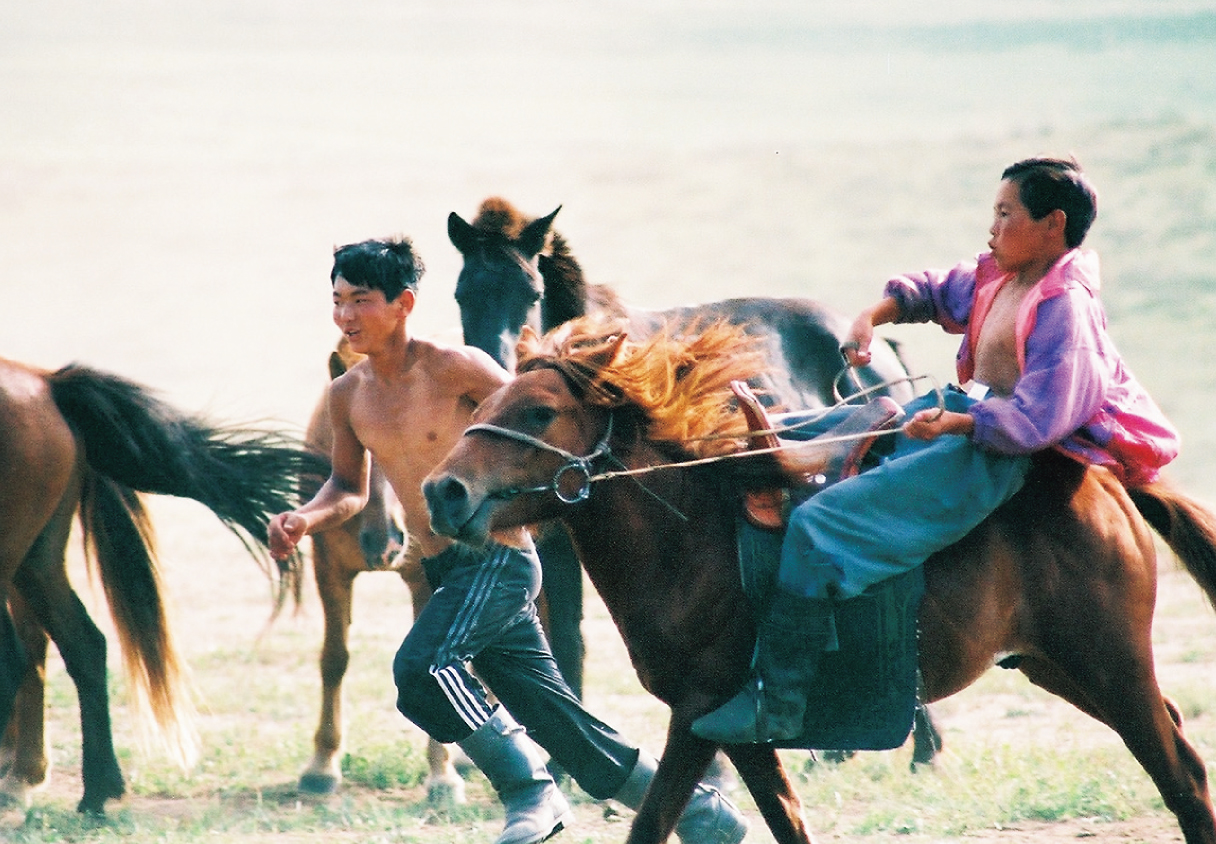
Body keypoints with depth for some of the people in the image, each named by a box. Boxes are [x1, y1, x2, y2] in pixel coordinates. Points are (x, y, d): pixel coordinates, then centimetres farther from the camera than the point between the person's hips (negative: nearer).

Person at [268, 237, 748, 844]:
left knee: (420, 668, -27)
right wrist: (305, 520, -1)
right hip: (444, 569, 7)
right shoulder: (347, 396, 5)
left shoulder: (454, 369, -13)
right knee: (552, 715, 8)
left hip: (498, 559, -7)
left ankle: (527, 789, -10)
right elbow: (349, 489, 18)